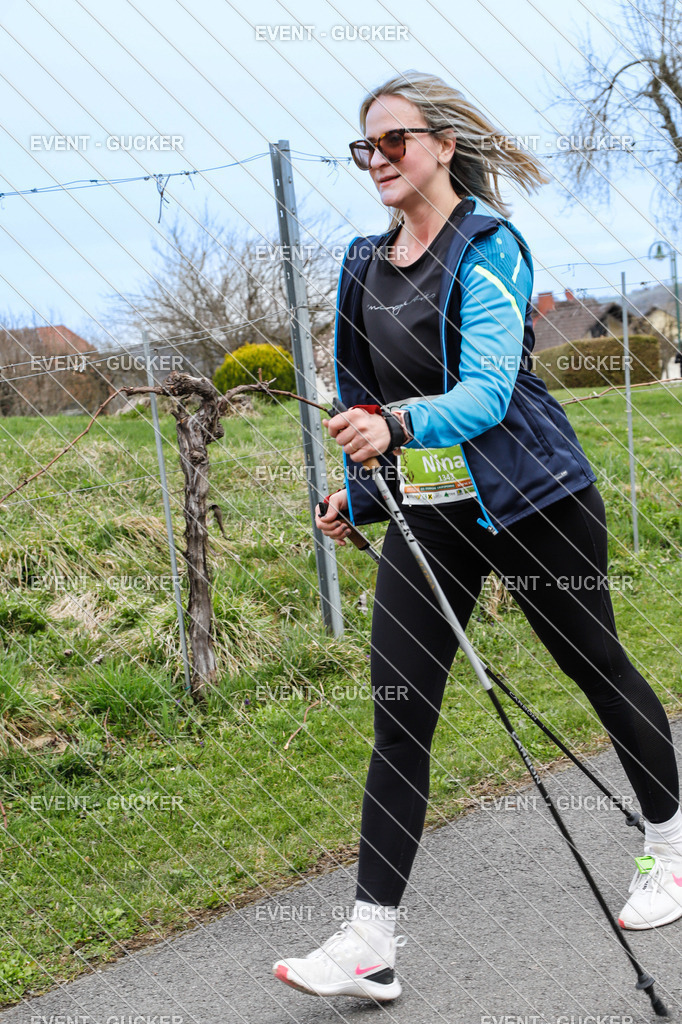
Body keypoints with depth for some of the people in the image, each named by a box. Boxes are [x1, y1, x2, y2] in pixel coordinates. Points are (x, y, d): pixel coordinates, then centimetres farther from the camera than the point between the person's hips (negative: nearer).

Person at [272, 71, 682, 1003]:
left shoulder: (488, 244, -11)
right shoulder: (367, 263, 9)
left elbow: (488, 391, -23)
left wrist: (397, 425, -39)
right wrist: (355, 492, 19)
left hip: (530, 499, -5)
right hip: (423, 513, 6)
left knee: (598, 669, 12)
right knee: (399, 714, -4)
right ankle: (371, 941, -2)